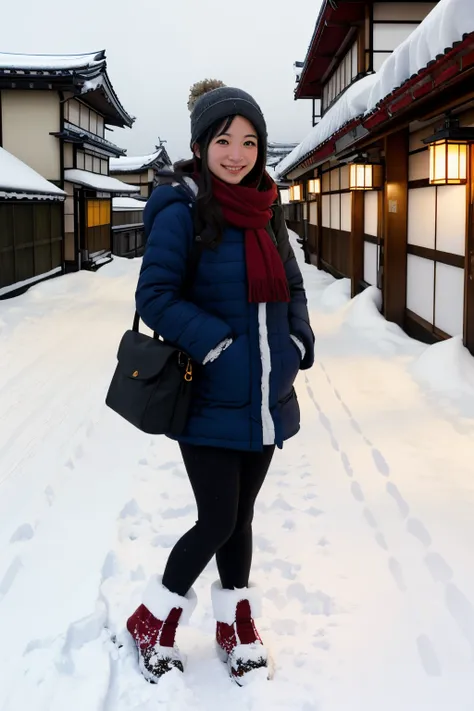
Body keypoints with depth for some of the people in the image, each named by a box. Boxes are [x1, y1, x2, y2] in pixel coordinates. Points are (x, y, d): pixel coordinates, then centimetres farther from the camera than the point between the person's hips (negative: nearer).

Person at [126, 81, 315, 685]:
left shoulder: (264, 212, 7)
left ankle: (236, 625, 35)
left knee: (240, 517, 17)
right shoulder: (181, 212, -13)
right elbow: (154, 297, -16)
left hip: (266, 401, 6)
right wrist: (219, 345, -20)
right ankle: (151, 621, 23)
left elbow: (291, 289, 16)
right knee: (217, 524, -1)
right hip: (211, 403, -6)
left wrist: (299, 342, 0)